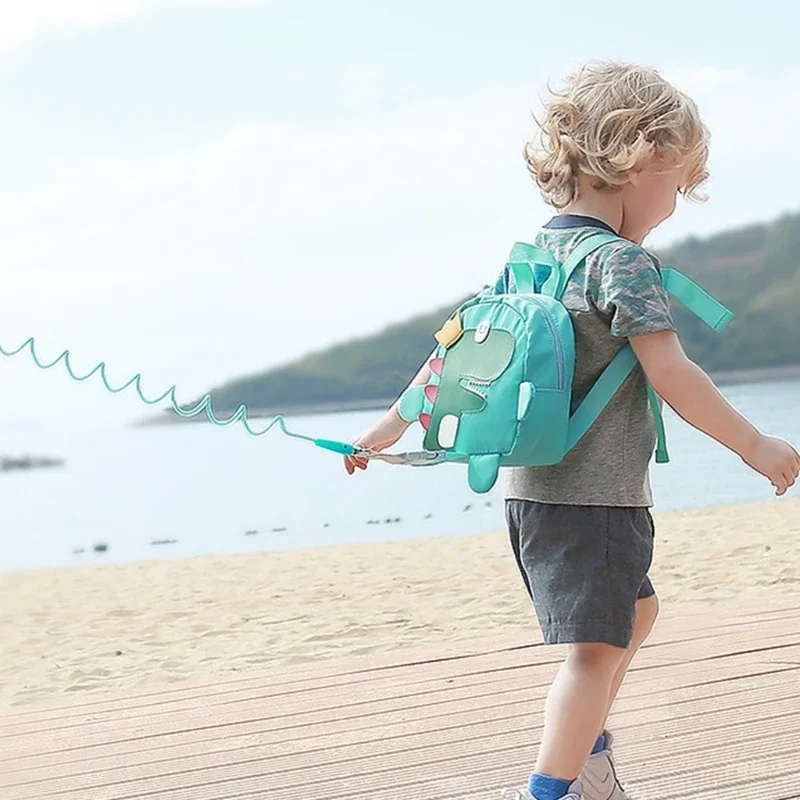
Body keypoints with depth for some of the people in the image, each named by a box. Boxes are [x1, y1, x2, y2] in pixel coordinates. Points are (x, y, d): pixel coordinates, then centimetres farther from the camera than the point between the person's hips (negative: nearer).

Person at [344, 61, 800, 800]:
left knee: (636, 607, 26)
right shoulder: (624, 262, -14)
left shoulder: (528, 258, 10)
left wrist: (394, 423, 22)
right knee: (598, 645, -11)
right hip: (596, 495, -9)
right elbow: (670, 375, -21)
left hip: (532, 489, 9)